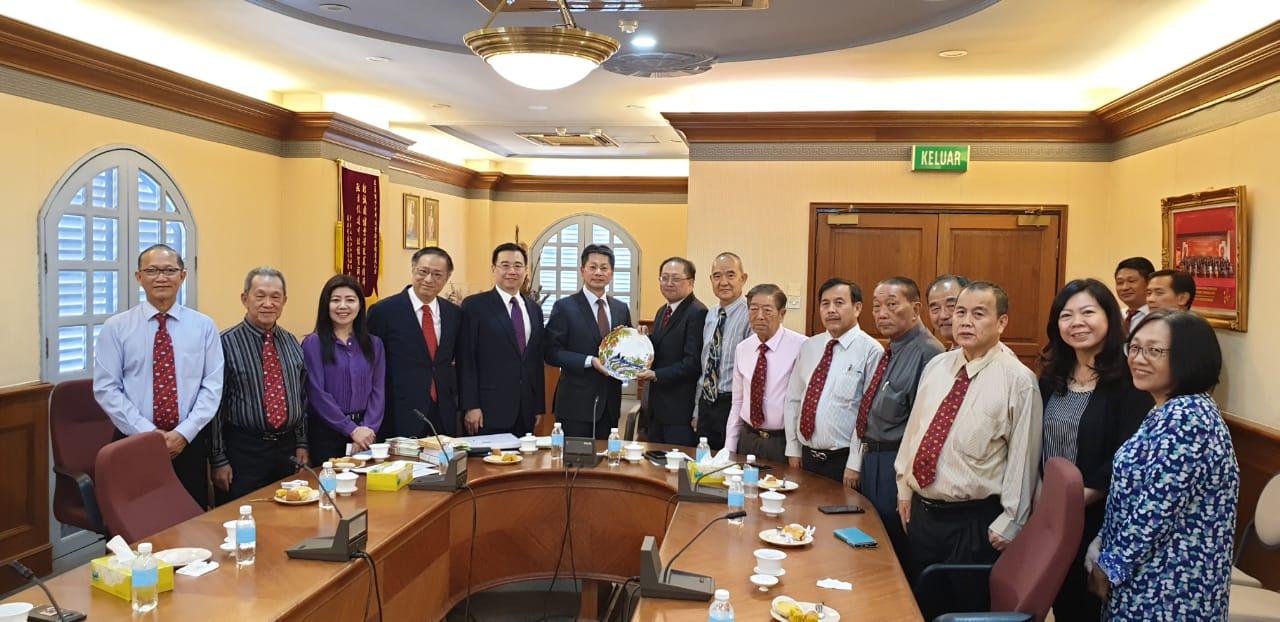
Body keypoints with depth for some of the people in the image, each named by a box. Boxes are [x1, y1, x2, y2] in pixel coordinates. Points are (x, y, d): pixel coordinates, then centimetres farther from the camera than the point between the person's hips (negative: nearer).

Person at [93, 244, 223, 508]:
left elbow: (212, 386, -1)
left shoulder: (204, 326, 3)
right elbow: (105, 388, -4)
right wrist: (147, 433, -13)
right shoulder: (116, 327, 0)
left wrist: (183, 433, -12)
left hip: (189, 442, 1)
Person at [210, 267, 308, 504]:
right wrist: (218, 460, -9)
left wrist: (301, 443, 10)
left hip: (287, 449, 5)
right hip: (243, 451, -5)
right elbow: (215, 404, -9)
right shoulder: (226, 343, -10)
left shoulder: (292, 343, 9)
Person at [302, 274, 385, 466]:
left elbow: (378, 391, 3)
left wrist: (367, 429, -12)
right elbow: (317, 393, -11)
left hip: (366, 434, 3)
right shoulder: (313, 344, -4)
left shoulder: (374, 344, 8)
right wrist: (352, 429, -15)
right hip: (325, 433, -3)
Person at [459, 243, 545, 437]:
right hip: (488, 411, -5)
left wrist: (539, 406, 13)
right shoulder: (474, 305, -2)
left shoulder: (534, 309, 14)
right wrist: (470, 406, -12)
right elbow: (466, 360, -6)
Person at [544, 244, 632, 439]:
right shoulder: (564, 307, -4)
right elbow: (552, 353, -10)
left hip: (610, 404, 5)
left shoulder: (622, 309, 11)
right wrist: (590, 361, -19)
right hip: (575, 404, -5)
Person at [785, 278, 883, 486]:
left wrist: (855, 465, -14)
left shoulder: (871, 351, -10)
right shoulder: (808, 347, 7)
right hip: (806, 456, 5)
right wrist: (793, 450, 8)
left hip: (843, 461, -5)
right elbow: (793, 399, 11)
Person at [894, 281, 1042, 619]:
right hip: (920, 512, 6)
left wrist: (1008, 524, -11)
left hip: (974, 523, -5)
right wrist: (904, 489, 11)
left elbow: (1023, 457, -13)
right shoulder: (935, 366, 5)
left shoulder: (1018, 379, -14)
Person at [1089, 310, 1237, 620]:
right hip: (1157, 574, 9)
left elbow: (1157, 509, -25)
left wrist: (1110, 565, -14)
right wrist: (1104, 553, 12)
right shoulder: (1174, 411, 9)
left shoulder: (1184, 415, -22)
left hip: (1168, 582, -9)